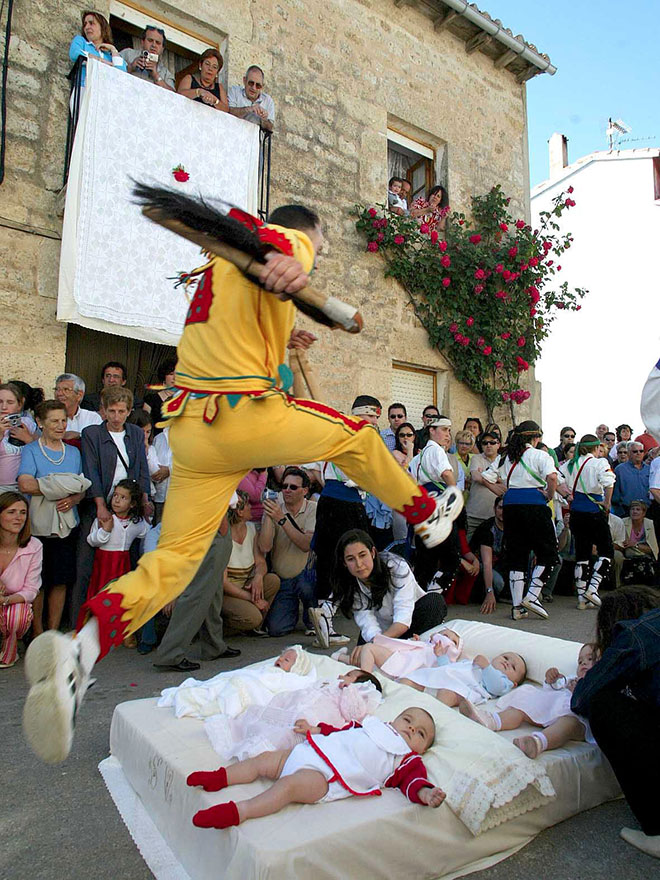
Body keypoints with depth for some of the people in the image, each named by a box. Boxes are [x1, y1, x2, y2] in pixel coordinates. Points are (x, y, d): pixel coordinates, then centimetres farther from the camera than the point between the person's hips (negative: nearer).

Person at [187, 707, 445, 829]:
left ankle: (239, 812, -32)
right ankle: (222, 777, 12)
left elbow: (412, 778, -8)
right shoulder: (372, 726, 26)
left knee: (289, 785, -29)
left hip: (327, 778, -7)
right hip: (309, 751, 7)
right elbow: (340, 731, 32)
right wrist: (316, 729, 21)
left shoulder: (408, 759, 11)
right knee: (264, 759, 3)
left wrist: (423, 792, -29)